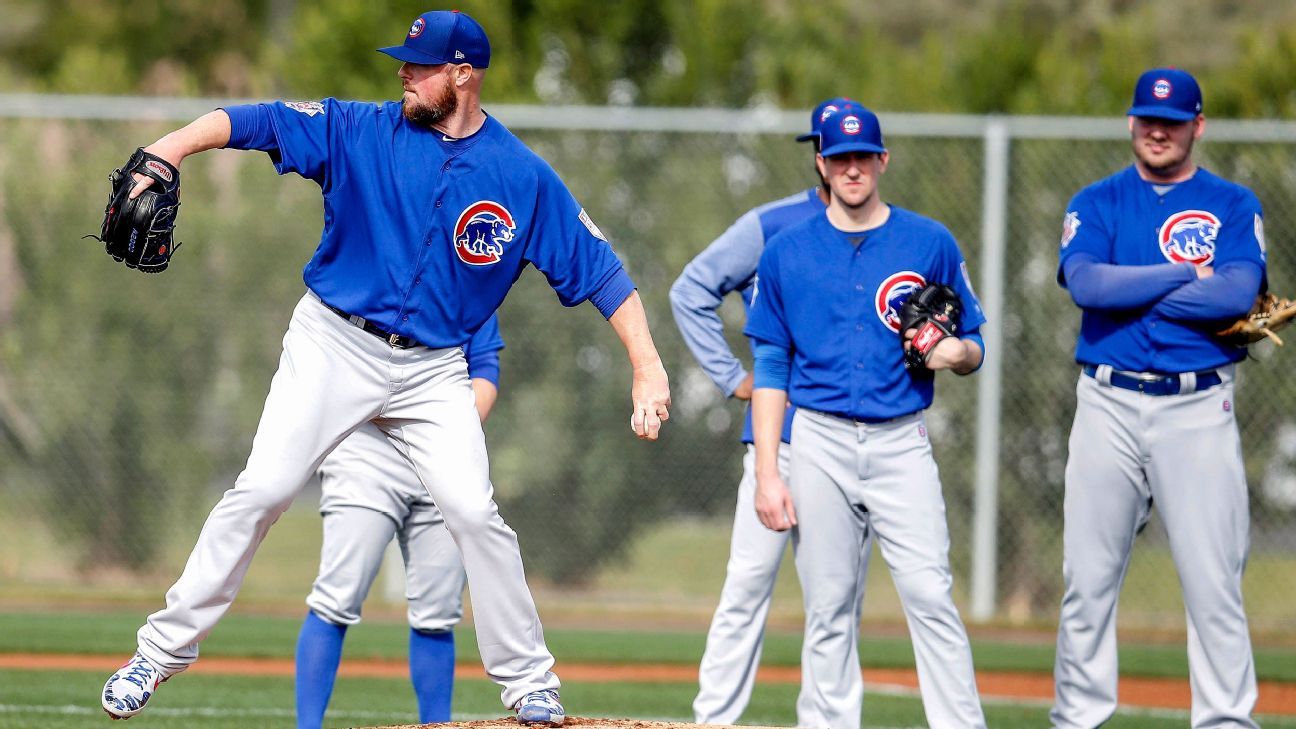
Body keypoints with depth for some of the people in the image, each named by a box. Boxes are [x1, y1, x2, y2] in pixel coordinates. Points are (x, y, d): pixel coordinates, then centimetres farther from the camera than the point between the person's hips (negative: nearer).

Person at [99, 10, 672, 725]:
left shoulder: (524, 178, -3)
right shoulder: (360, 131, -4)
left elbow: (598, 268, -2)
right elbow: (259, 122, -14)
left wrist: (647, 366, -11)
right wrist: (175, 145, -32)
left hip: (434, 369, 0)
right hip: (334, 344, 0)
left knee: (473, 511, -11)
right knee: (262, 489, -11)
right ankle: (165, 646, -2)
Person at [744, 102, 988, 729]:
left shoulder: (931, 244, 5)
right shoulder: (787, 252, 7)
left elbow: (974, 347, 11)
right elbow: (770, 369, 7)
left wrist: (957, 352, -14)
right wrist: (767, 472, -1)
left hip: (901, 443, -1)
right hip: (820, 446, 1)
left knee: (929, 595, -13)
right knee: (828, 609, 1)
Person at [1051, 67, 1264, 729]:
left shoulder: (1233, 205, 8)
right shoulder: (1097, 203, 10)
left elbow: (1239, 292, -11)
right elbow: (1086, 282, -10)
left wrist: (1133, 294, -8)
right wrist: (1187, 276, -9)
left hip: (1198, 409, -1)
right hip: (1109, 406, 1)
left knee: (1213, 578, -5)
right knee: (1088, 576, 1)